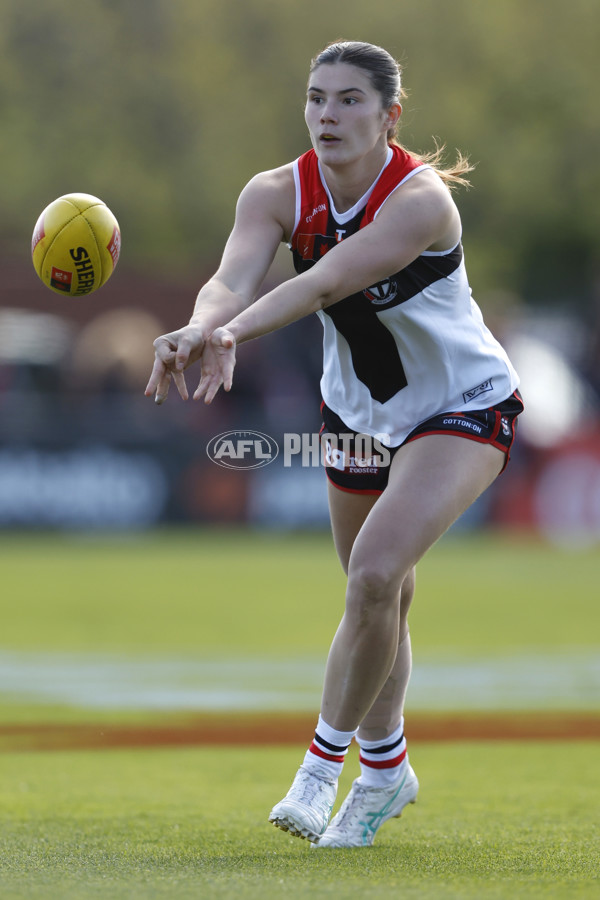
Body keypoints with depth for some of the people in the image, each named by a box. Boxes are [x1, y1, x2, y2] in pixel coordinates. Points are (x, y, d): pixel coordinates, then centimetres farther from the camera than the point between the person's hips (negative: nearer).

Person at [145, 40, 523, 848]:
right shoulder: (278, 194, -15)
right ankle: (386, 766, 38)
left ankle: (326, 756, -7)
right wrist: (206, 331, -56)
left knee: (376, 574, -24)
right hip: (359, 410, 6)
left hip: (464, 406, -6)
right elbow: (234, 278, -33)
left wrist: (229, 330, -59)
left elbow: (326, 281, -44)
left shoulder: (421, 200, -30)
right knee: (378, 600, 17)